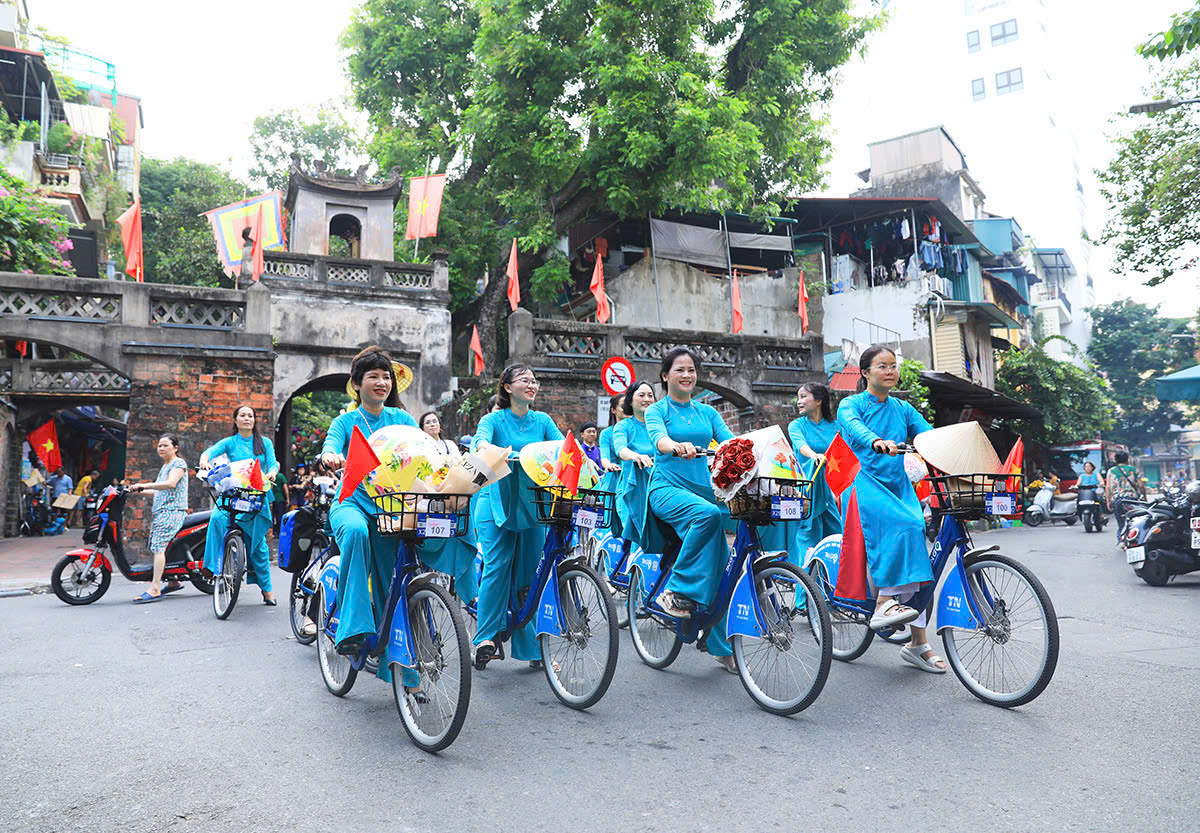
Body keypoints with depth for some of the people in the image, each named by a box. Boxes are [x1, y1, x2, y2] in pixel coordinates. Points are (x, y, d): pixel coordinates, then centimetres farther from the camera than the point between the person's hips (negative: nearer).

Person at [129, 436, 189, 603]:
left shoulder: (178, 463, -5)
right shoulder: (164, 466, 25)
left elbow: (171, 483, -22)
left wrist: (144, 485, -26)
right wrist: (139, 491, 18)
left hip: (172, 512, -10)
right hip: (161, 513, 10)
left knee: (158, 547, -19)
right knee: (156, 548, 10)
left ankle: (154, 590, -25)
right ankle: (173, 582, 21)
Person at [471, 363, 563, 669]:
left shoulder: (543, 421, 10)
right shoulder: (494, 419, 0)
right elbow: (481, 438, -20)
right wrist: (488, 450, -44)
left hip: (532, 502, 3)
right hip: (497, 501, -3)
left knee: (529, 571, 4)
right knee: (498, 567, -12)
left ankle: (531, 647, 13)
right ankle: (486, 638, -2)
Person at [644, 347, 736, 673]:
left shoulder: (707, 412, 16)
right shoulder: (657, 410, 4)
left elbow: (729, 439, 0)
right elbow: (658, 436, -18)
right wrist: (677, 446, -41)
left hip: (702, 489, 5)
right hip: (667, 489, -4)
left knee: (719, 562, -3)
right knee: (708, 513, -35)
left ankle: (721, 645, 10)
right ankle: (675, 591, -24)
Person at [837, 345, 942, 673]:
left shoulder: (903, 409, 16)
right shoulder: (851, 405, 1)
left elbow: (931, 435, 2)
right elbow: (853, 427, -22)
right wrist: (878, 443, -44)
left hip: (898, 487, 5)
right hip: (864, 484, -5)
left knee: (915, 555, -6)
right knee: (903, 524, -33)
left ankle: (918, 643, 2)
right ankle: (883, 603, -28)